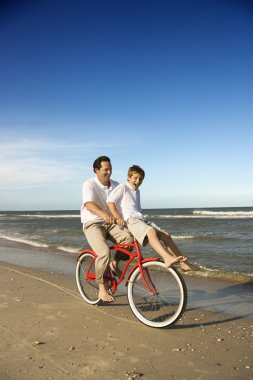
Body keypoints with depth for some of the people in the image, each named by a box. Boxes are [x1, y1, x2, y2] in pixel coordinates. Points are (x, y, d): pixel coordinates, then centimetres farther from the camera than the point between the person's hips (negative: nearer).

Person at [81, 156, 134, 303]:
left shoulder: (116, 185, 8)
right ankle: (102, 289, -8)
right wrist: (104, 214, -46)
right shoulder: (89, 184, -10)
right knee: (104, 252, -27)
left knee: (129, 238, -24)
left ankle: (115, 263, 4)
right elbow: (89, 204, -27)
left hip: (110, 223, 5)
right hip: (93, 224, -5)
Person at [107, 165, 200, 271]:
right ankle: (167, 258, -51)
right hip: (129, 219, -8)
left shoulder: (137, 191, 30)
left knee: (165, 235, -7)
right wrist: (118, 218, -17)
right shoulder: (122, 187, 5)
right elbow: (110, 201, -7)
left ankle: (184, 262, -6)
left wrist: (142, 217, 15)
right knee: (151, 232, -36)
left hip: (140, 219, 8)